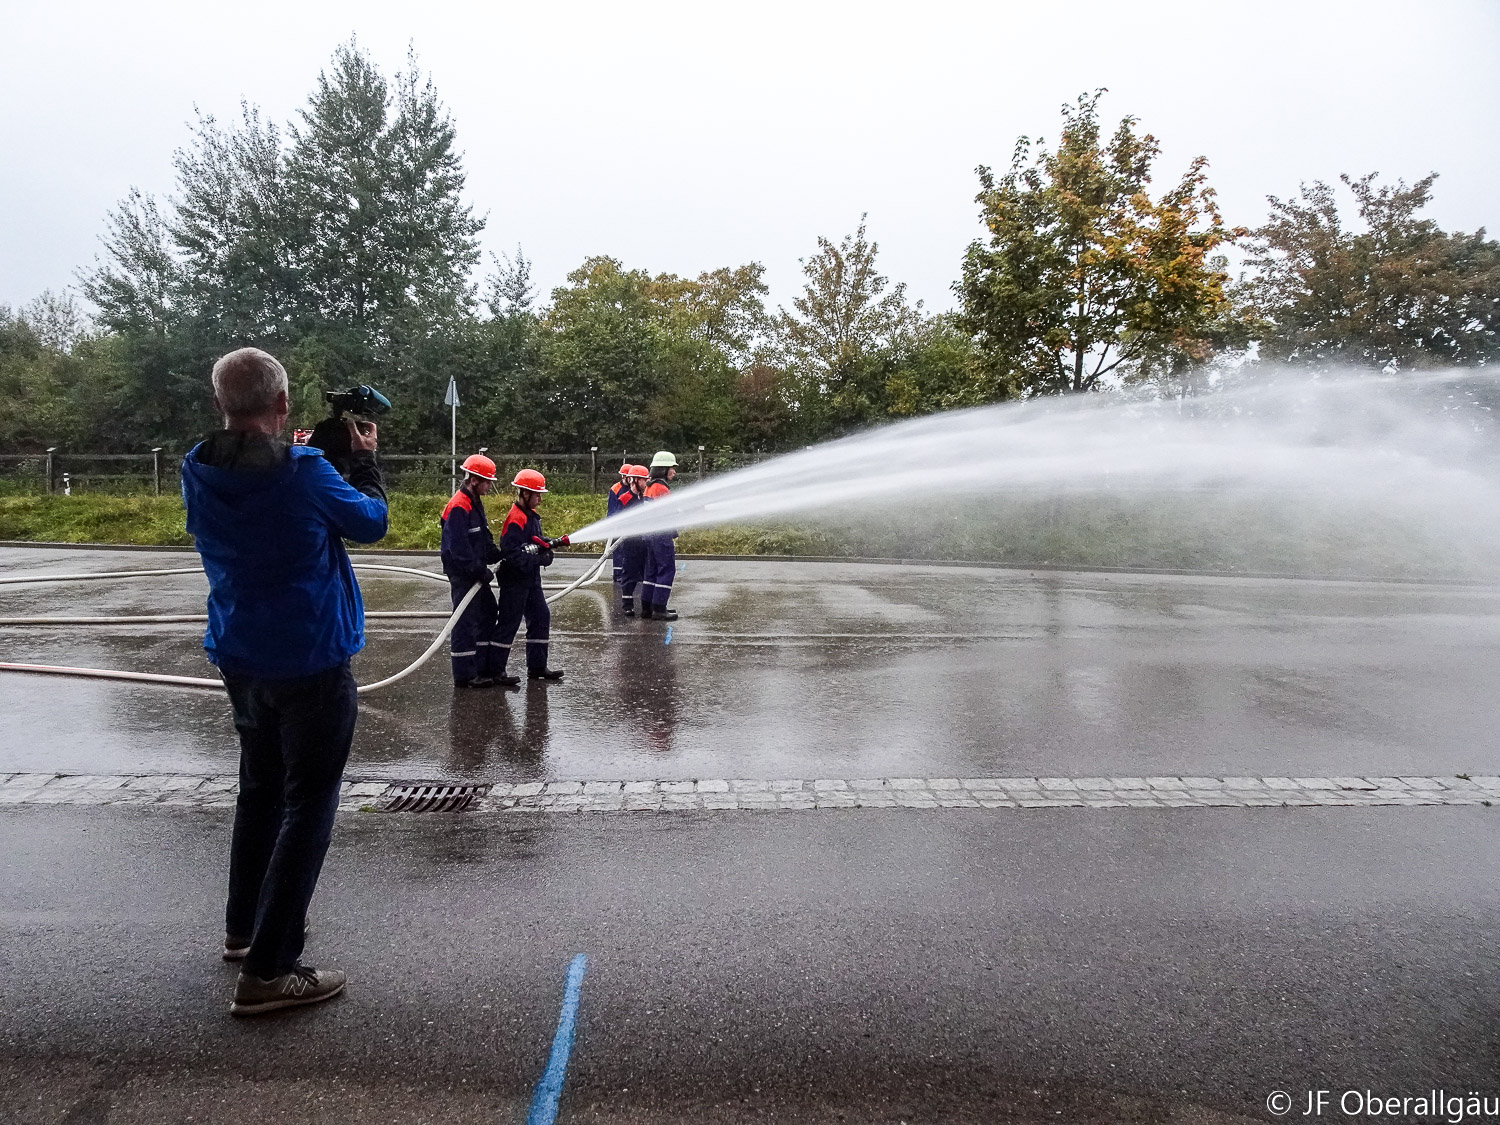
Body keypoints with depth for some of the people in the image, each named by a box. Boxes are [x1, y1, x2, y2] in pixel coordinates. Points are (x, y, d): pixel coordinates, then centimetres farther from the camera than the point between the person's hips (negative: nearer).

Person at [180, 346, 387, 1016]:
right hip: (311, 664, -7)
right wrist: (363, 459, 9)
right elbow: (371, 522, -5)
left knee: (260, 789, 23)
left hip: (240, 660, 7)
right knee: (307, 807, 1)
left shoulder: (198, 474, -2)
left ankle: (243, 926, 37)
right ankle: (267, 971, 2)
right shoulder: (304, 474, -21)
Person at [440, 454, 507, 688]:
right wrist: (479, 570, -19)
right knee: (465, 622, -4)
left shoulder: (475, 503, 14)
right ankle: (464, 675, 5)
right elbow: (458, 546, -22)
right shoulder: (459, 506, -18)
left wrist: (499, 555, 8)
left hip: (475, 572, 10)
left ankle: (487, 669, 21)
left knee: (488, 615, 13)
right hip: (463, 574, -10)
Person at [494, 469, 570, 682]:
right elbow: (511, 552, -25)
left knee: (541, 617, 12)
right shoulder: (516, 519, -19)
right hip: (514, 580, -10)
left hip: (531, 579, 10)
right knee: (509, 623, -3)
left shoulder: (532, 516, 11)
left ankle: (537, 666, 21)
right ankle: (495, 669, 6)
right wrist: (538, 558, -25)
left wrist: (555, 543, 5)